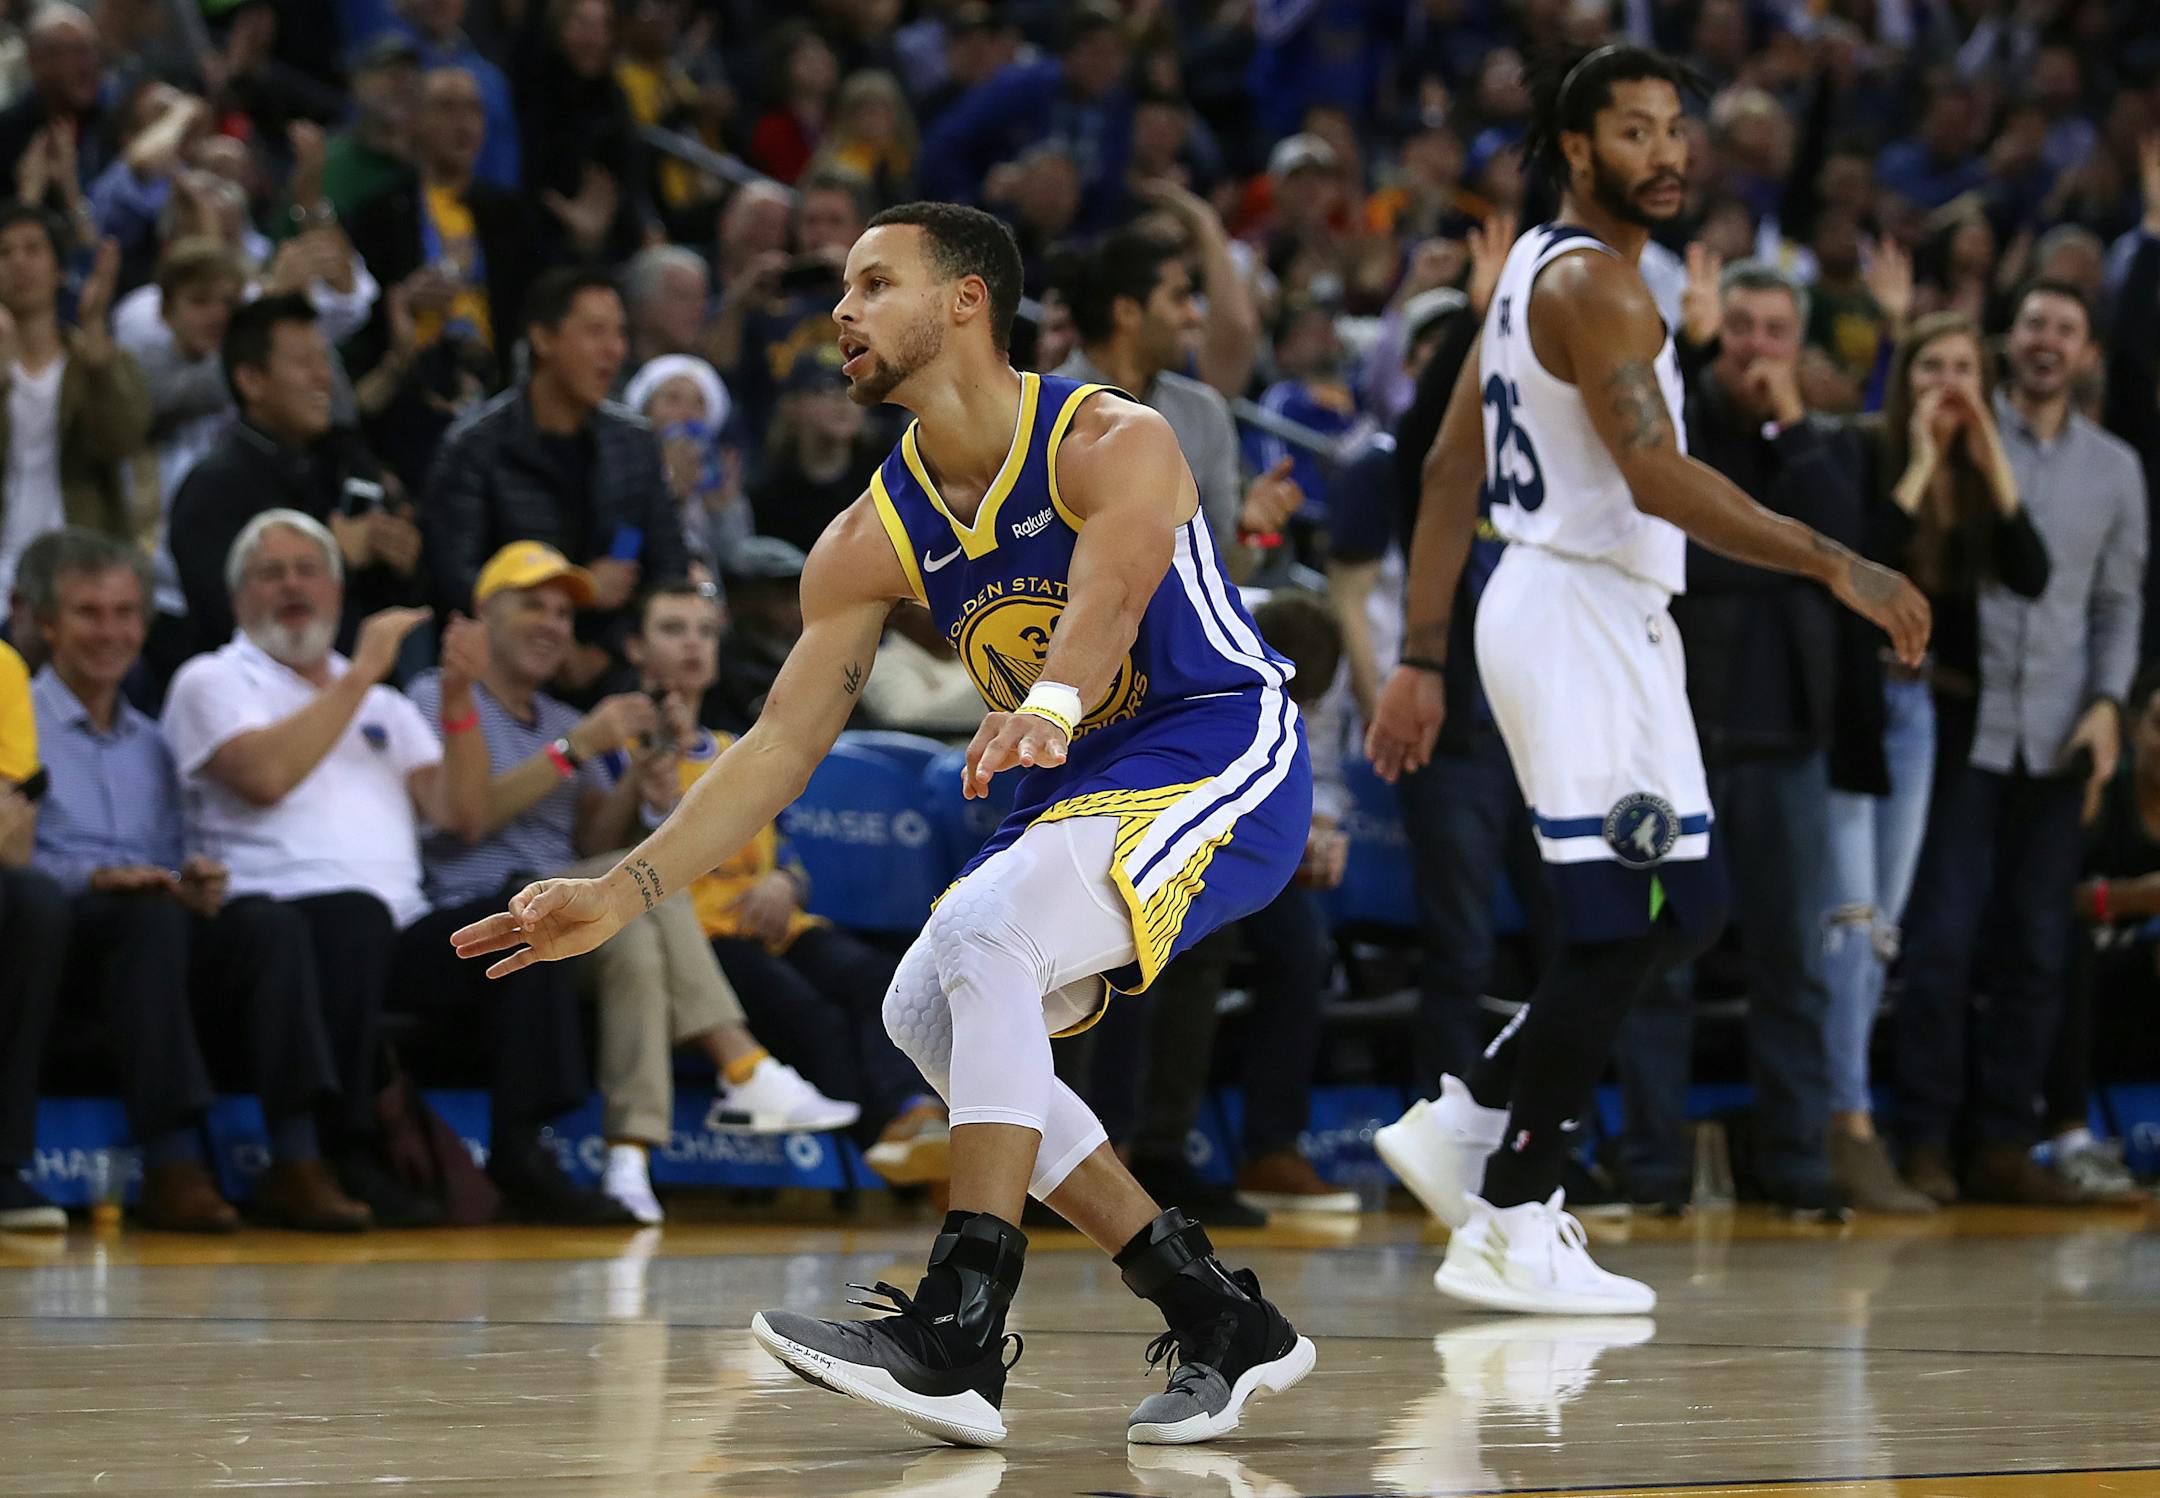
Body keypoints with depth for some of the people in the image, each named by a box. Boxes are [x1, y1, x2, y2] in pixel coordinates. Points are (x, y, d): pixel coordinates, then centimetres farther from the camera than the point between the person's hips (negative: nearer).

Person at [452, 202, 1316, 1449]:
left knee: (984, 934, -28)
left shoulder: (1113, 444, -18)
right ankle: (1217, 1319, 7)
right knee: (926, 1016, 2)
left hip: (1224, 760, -9)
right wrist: (625, 894, -12)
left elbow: (1105, 604, -40)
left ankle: (961, 1335, -33)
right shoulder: (875, 538, 0)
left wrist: (1044, 714, -61)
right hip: (1087, 783, 9)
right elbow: (780, 746, -1)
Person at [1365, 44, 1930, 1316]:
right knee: (1619, 928, -8)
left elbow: (1452, 473, 17)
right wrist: (1836, 565, -28)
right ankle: (1511, 1233, -5)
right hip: (1583, 621, -10)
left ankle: (1479, 1119, 16)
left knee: (1685, 905, 13)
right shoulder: (1593, 282, -15)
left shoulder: (1542, 269, 16)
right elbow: (1658, 479, -27)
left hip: (1596, 622, 10)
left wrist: (1423, 661, 17)